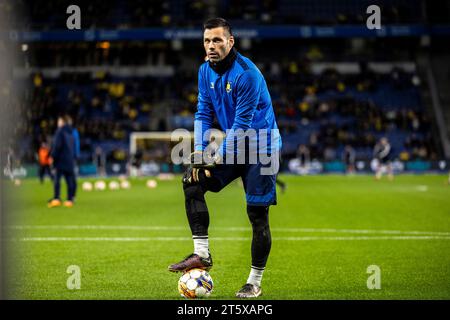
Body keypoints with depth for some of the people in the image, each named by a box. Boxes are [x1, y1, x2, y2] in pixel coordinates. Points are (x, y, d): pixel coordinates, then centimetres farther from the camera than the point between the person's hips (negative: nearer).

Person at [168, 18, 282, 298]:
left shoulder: (247, 73, -22)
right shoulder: (206, 71, 2)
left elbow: (242, 122, -22)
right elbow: (204, 112, 6)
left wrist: (219, 157, -21)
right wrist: (200, 151, -7)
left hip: (262, 148, -7)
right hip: (234, 146, 7)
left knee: (257, 214, -6)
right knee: (192, 180, -8)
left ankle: (255, 283, 5)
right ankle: (202, 254, -6)